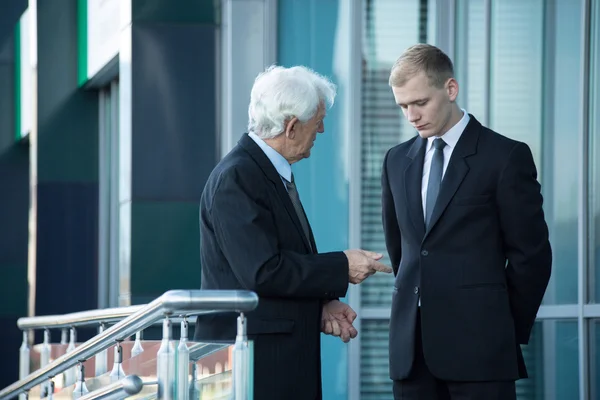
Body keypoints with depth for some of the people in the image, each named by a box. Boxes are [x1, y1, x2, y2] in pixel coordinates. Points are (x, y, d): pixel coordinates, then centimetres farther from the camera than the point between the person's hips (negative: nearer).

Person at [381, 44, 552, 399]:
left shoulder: (506, 157, -3)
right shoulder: (398, 160, 14)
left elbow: (532, 254, -3)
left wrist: (507, 331, 1)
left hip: (478, 347, -5)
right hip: (412, 347, 5)